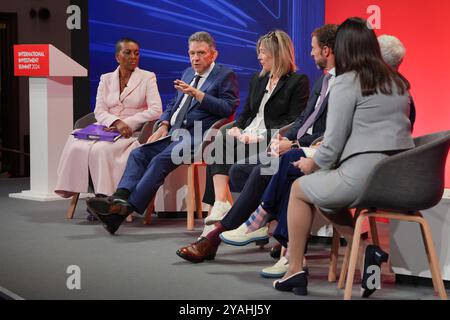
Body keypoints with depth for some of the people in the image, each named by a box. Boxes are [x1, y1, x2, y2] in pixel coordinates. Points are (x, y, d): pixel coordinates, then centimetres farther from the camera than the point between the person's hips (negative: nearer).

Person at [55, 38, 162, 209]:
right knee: (77, 147, -26)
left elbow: (156, 110, -6)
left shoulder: (148, 78, 7)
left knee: (101, 149, -33)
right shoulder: (106, 79, 16)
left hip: (132, 132, -4)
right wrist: (116, 122, -17)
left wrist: (127, 123, -14)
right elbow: (99, 111, 5)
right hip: (106, 128, 4)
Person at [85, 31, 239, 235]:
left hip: (198, 136, -8)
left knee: (161, 160, -27)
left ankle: (128, 207, -34)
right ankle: (121, 198, -29)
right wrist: (164, 125, 10)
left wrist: (197, 94, -17)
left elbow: (228, 108, -11)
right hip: (175, 132, 8)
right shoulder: (188, 73, 24)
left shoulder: (225, 76, 1)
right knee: (138, 154, -12)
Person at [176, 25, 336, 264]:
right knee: (238, 171, 0)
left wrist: (295, 144, -17)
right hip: (296, 145, 10)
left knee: (263, 172, -26)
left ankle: (214, 237, -18)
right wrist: (285, 139, 3)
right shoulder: (323, 79, 20)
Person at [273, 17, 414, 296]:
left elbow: (334, 143, -8)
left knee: (300, 188, 19)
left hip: (365, 175, -7)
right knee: (322, 188, 27)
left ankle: (295, 270, 20)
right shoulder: (399, 82, 16)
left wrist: (312, 164, 14)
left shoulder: (347, 82, -5)